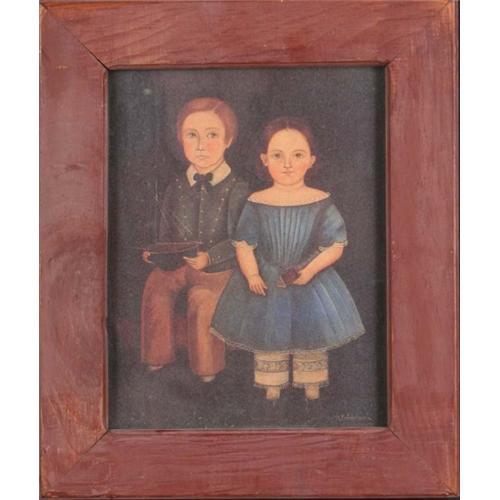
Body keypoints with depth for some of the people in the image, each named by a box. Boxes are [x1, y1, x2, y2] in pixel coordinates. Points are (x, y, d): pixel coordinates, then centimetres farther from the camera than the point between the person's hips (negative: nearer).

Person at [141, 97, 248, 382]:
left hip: (218, 266, -4)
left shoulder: (237, 190, -6)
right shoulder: (176, 186, 8)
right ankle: (158, 356, 2)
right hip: (175, 262, 4)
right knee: (155, 288, -21)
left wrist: (209, 257, -22)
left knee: (203, 299, -28)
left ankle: (207, 366, -5)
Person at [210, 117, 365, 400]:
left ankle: (311, 387, 35)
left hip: (311, 283, 0)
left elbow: (336, 245, -8)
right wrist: (252, 275, -18)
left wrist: (311, 269, -21)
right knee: (268, 341, 15)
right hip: (266, 284, 1)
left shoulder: (321, 202, -10)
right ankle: (272, 387, 35)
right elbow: (243, 244, -4)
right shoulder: (257, 203, -8)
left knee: (311, 340, 14)